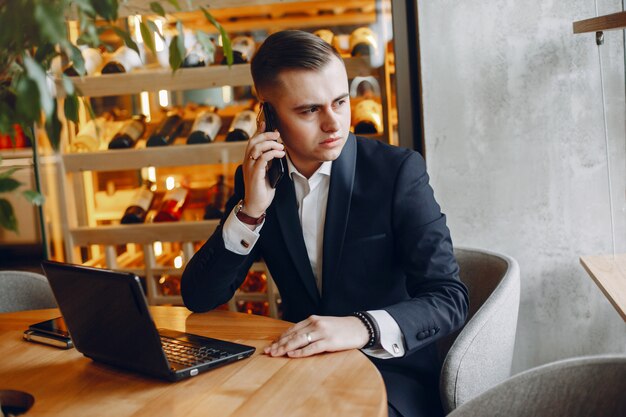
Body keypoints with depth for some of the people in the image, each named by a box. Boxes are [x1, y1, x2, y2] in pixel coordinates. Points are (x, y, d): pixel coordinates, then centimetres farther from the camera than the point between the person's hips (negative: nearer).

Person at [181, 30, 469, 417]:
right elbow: (199, 298, -3)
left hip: (389, 371, -3)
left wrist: (363, 327, -35)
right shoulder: (260, 177, 1)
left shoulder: (398, 170, -10)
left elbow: (450, 297, -16)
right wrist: (250, 210, -17)